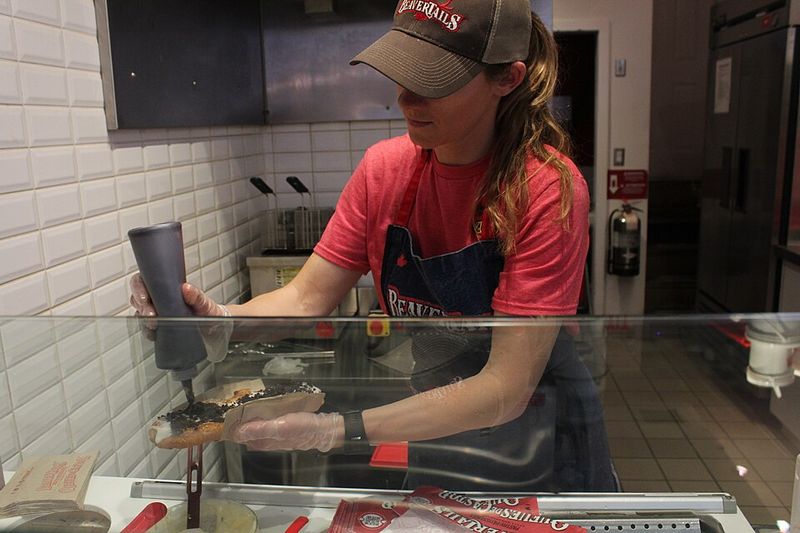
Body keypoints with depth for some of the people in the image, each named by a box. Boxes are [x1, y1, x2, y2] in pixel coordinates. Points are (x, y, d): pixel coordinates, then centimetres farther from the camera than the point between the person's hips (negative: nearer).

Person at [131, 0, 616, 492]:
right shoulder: (385, 167, -10)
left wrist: (338, 431, -37)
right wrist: (221, 316, -30)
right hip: (433, 425, 4)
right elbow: (306, 299, -10)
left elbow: (506, 388, -29)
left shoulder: (547, 189, -26)